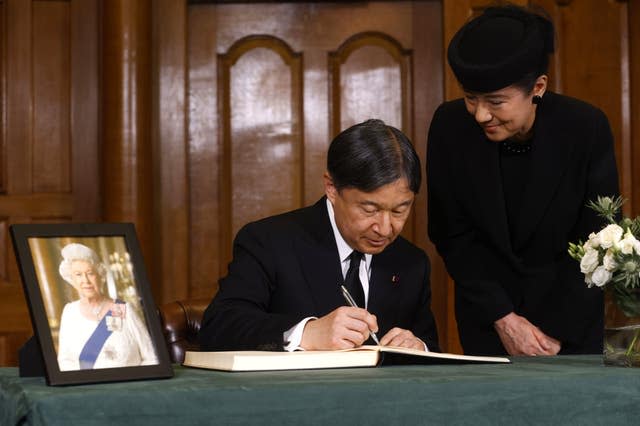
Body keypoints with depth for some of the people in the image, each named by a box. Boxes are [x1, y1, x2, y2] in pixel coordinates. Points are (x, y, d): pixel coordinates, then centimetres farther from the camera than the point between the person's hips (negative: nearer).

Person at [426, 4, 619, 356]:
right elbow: (450, 234, -7)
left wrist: (556, 334, -14)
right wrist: (502, 318, -13)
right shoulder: (449, 125, -14)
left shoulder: (586, 128, -18)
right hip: (486, 311, 1)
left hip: (571, 315, -1)